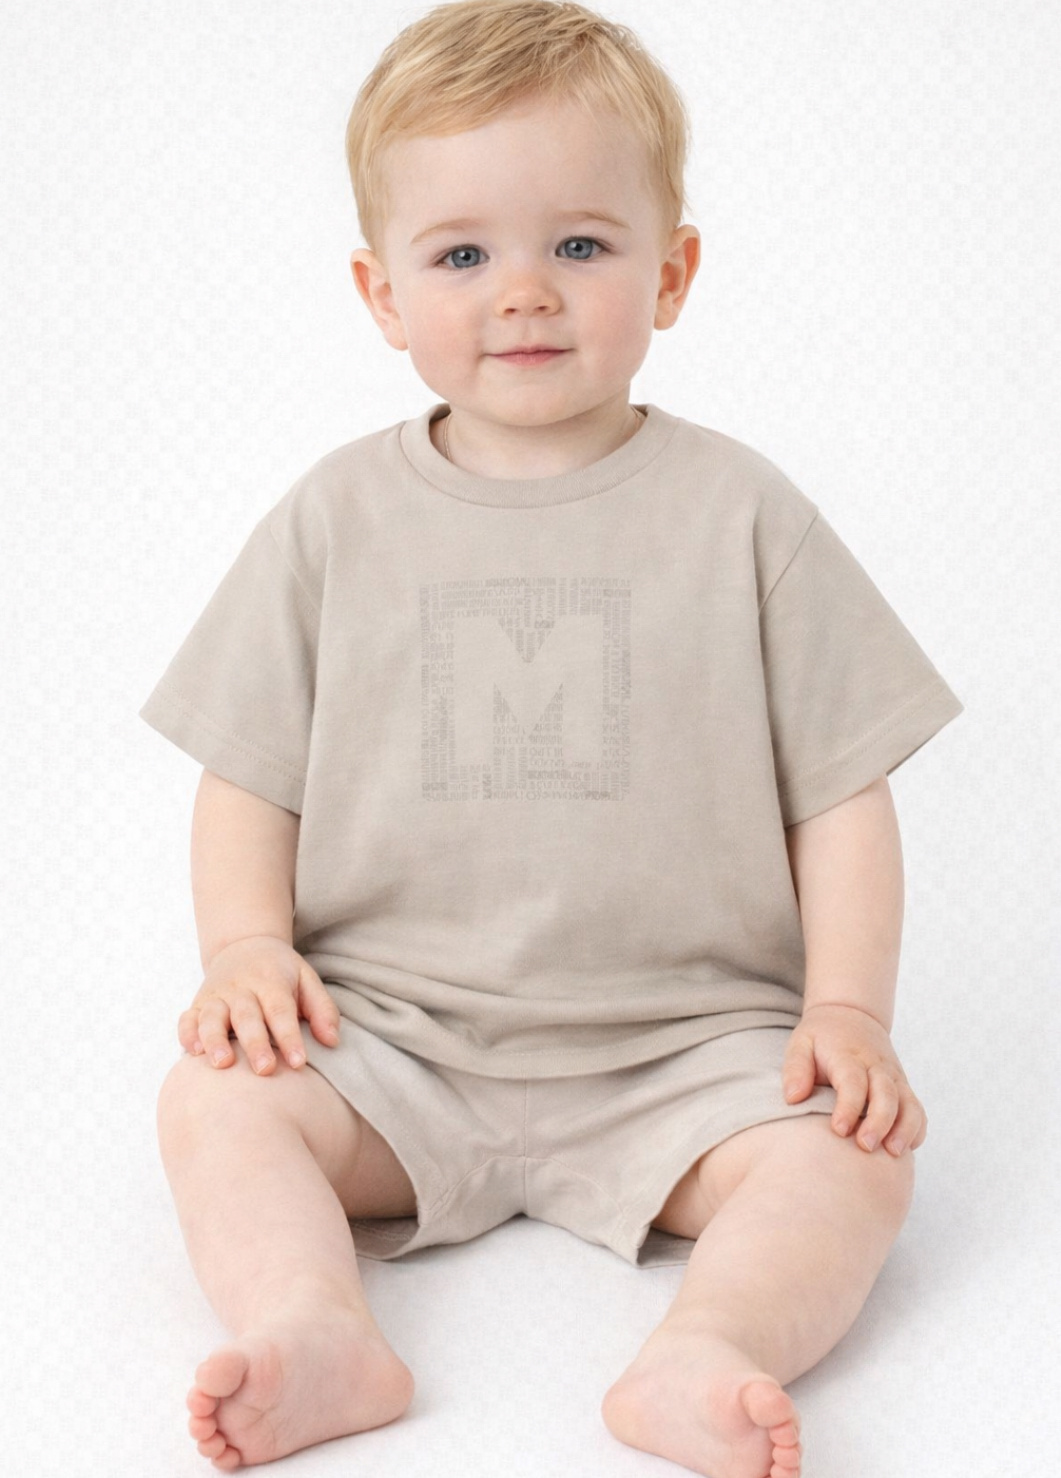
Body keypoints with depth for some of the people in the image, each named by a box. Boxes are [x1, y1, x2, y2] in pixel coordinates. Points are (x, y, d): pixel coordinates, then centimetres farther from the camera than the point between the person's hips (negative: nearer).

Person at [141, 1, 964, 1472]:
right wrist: (246, 946, -9)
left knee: (847, 1155, -23)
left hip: (684, 1044, -1)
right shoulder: (332, 519, 3)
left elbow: (841, 793, 1)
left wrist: (849, 1009, -9)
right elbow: (249, 773, 8)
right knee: (214, 1095, -19)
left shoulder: (741, 514, -1)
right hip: (389, 1033, 2)